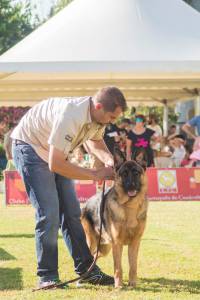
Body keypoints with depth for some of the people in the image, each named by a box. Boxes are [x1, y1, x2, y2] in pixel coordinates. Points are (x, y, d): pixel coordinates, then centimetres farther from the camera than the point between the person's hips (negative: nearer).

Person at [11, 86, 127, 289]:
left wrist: (108, 158, -11)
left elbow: (94, 140, 12)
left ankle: (86, 269, 9)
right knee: (49, 213, -15)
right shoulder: (71, 116, -37)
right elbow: (55, 165, -35)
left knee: (71, 212, 5)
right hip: (29, 147, -8)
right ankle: (47, 276, -8)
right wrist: (96, 174, -28)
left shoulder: (98, 115, -11)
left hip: (56, 153, 8)